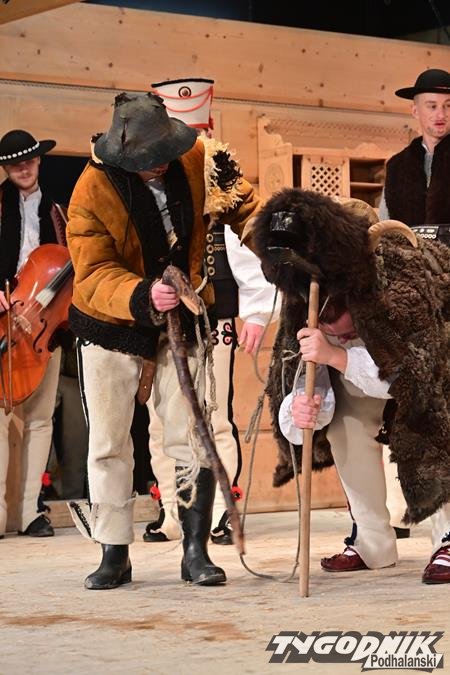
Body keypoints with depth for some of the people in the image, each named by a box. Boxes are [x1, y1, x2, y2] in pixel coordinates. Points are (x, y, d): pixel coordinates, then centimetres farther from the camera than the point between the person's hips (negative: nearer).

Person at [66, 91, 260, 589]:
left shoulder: (195, 160, -12)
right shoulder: (93, 191, -22)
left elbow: (240, 204, 2)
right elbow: (93, 275, -25)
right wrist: (142, 297, -43)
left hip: (180, 316, 2)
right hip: (111, 324, -2)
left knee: (191, 437, -2)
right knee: (108, 442, 3)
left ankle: (195, 551, 7)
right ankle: (114, 555, 15)